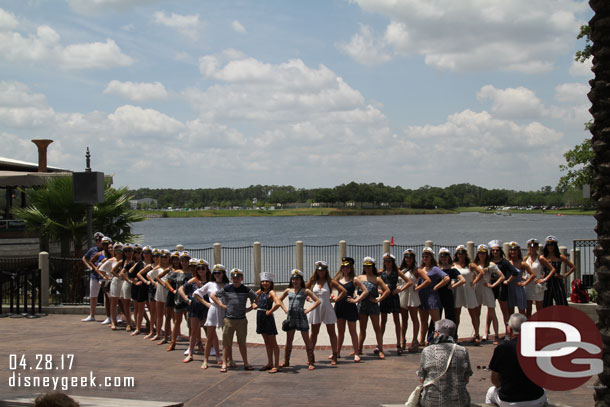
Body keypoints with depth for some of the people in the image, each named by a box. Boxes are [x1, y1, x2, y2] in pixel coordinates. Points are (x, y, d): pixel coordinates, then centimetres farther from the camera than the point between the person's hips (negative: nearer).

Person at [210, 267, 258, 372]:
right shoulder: (226, 289, -1)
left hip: (242, 320, 1)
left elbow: (256, 298, 13)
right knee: (226, 343, 1)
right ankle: (224, 364, 5)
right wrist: (221, 305, -1)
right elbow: (212, 295, 7)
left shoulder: (246, 290, 1)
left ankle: (246, 364, 17)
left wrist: (251, 307, 0)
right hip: (229, 319, -1)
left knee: (242, 343, 10)